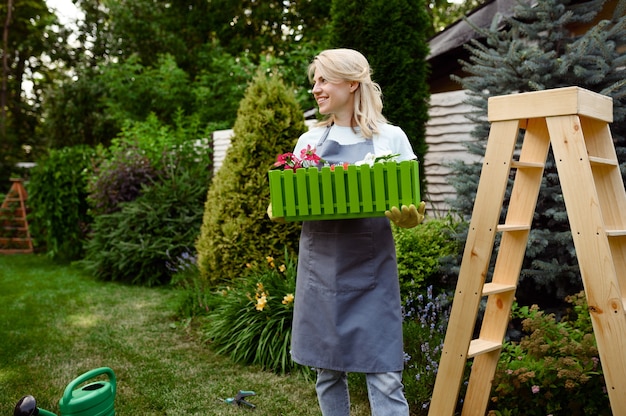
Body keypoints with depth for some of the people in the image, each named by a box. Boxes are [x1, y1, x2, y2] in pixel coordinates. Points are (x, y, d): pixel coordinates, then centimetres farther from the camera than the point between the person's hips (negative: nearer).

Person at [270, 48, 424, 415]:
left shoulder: (391, 138, 2)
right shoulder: (309, 141, 10)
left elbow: (409, 206, 3)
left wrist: (410, 217, -20)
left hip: (371, 271, -3)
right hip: (320, 268, 3)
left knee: (384, 376, -3)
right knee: (328, 371, 12)